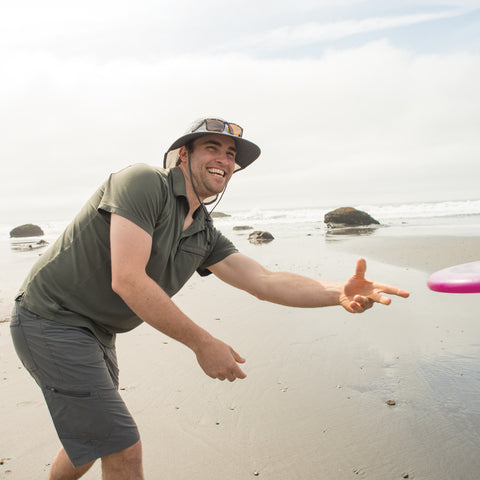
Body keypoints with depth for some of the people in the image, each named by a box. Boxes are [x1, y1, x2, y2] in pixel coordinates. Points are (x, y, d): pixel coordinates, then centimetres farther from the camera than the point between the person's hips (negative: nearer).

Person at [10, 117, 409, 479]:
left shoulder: (204, 235, 5)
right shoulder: (144, 182, -18)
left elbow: (263, 281, -5)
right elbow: (127, 280, -27)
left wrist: (339, 292, -22)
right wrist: (203, 343, -22)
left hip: (95, 332, 9)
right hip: (53, 320, -8)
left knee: (89, 441, 25)